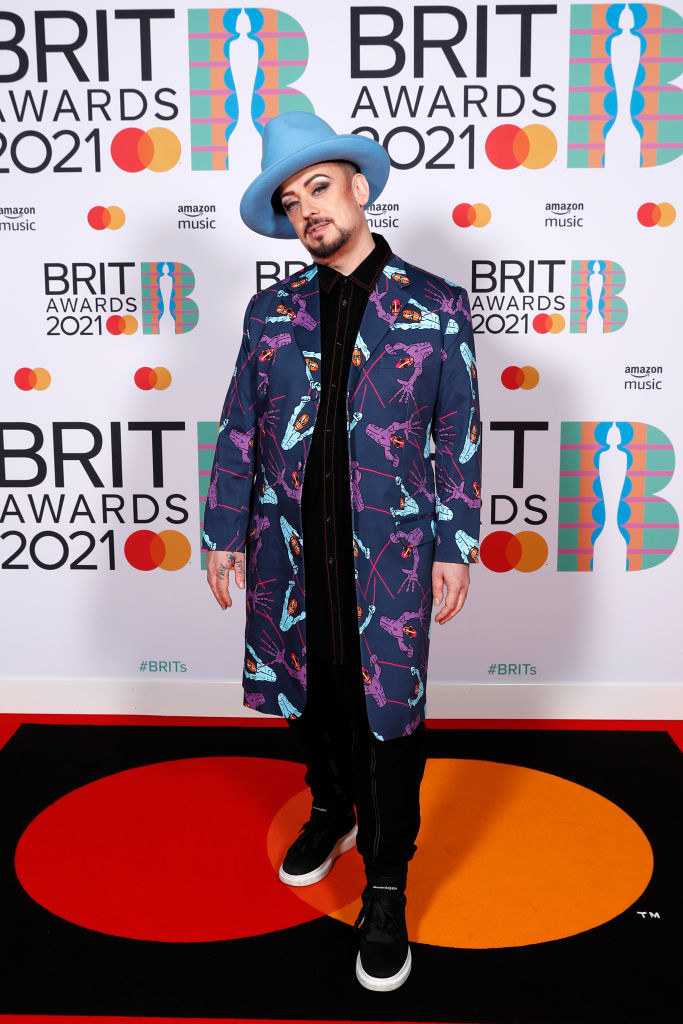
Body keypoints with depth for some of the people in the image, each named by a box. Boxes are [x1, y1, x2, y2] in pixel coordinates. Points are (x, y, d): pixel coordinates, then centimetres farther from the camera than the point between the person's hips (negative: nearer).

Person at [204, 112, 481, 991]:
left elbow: (458, 438, 0)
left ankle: (386, 886, 21)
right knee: (309, 691, 17)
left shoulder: (436, 306, -1)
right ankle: (331, 809, 45)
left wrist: (456, 547, -3)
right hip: (288, 545, 3)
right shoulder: (272, 310, 6)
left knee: (389, 711, 3)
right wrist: (222, 532, 4)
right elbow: (239, 430, 8)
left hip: (388, 549, -3)